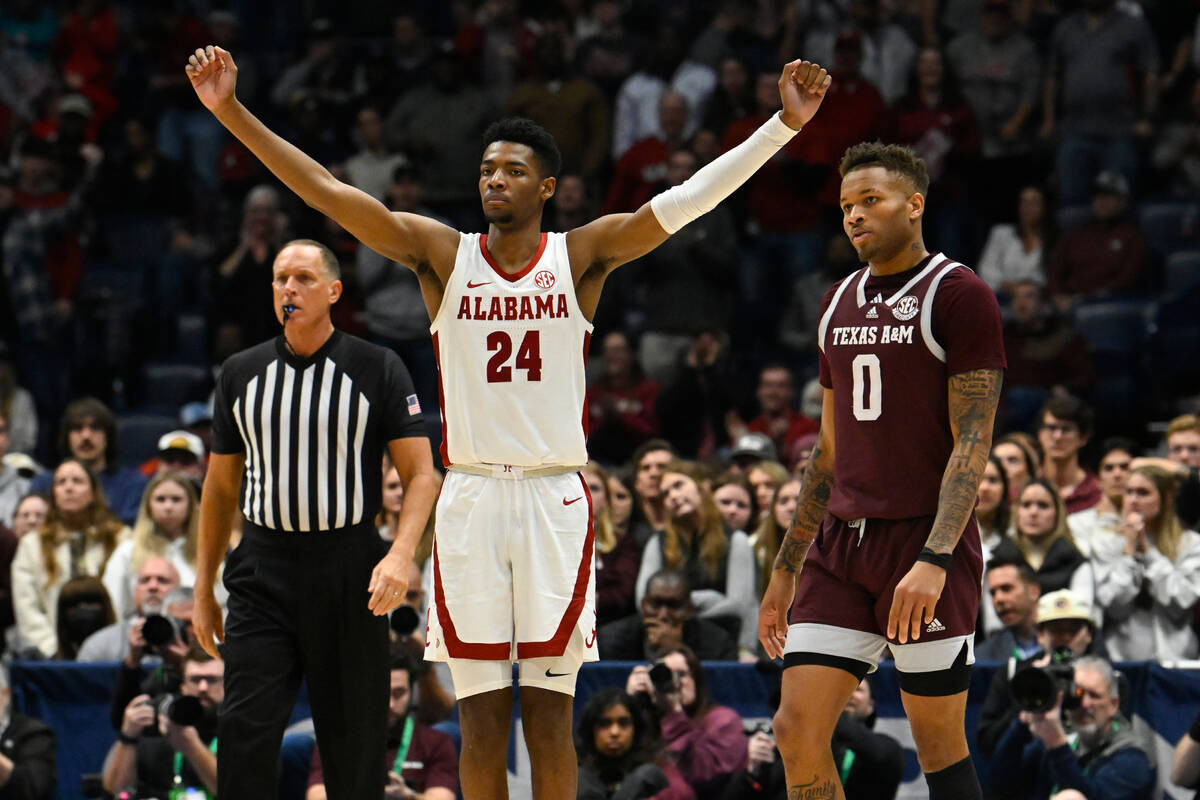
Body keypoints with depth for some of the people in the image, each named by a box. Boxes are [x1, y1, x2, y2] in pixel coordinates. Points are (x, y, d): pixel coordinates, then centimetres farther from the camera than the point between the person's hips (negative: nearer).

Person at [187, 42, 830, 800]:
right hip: (470, 498, 1)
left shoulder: (581, 256, 3)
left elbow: (688, 199, -7)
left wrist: (784, 126, -17)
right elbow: (327, 191, -2)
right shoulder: (444, 254, 5)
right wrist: (233, 112, -10)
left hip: (556, 496, -1)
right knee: (482, 716, 2)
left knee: (549, 713, 0)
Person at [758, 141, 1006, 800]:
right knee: (796, 732, -3)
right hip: (842, 546, 7)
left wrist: (934, 561, -24)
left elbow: (972, 441, -13)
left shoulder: (958, 295, -7)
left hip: (926, 544, -7)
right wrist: (784, 571, 20)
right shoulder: (839, 303, 16)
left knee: (939, 745, -1)